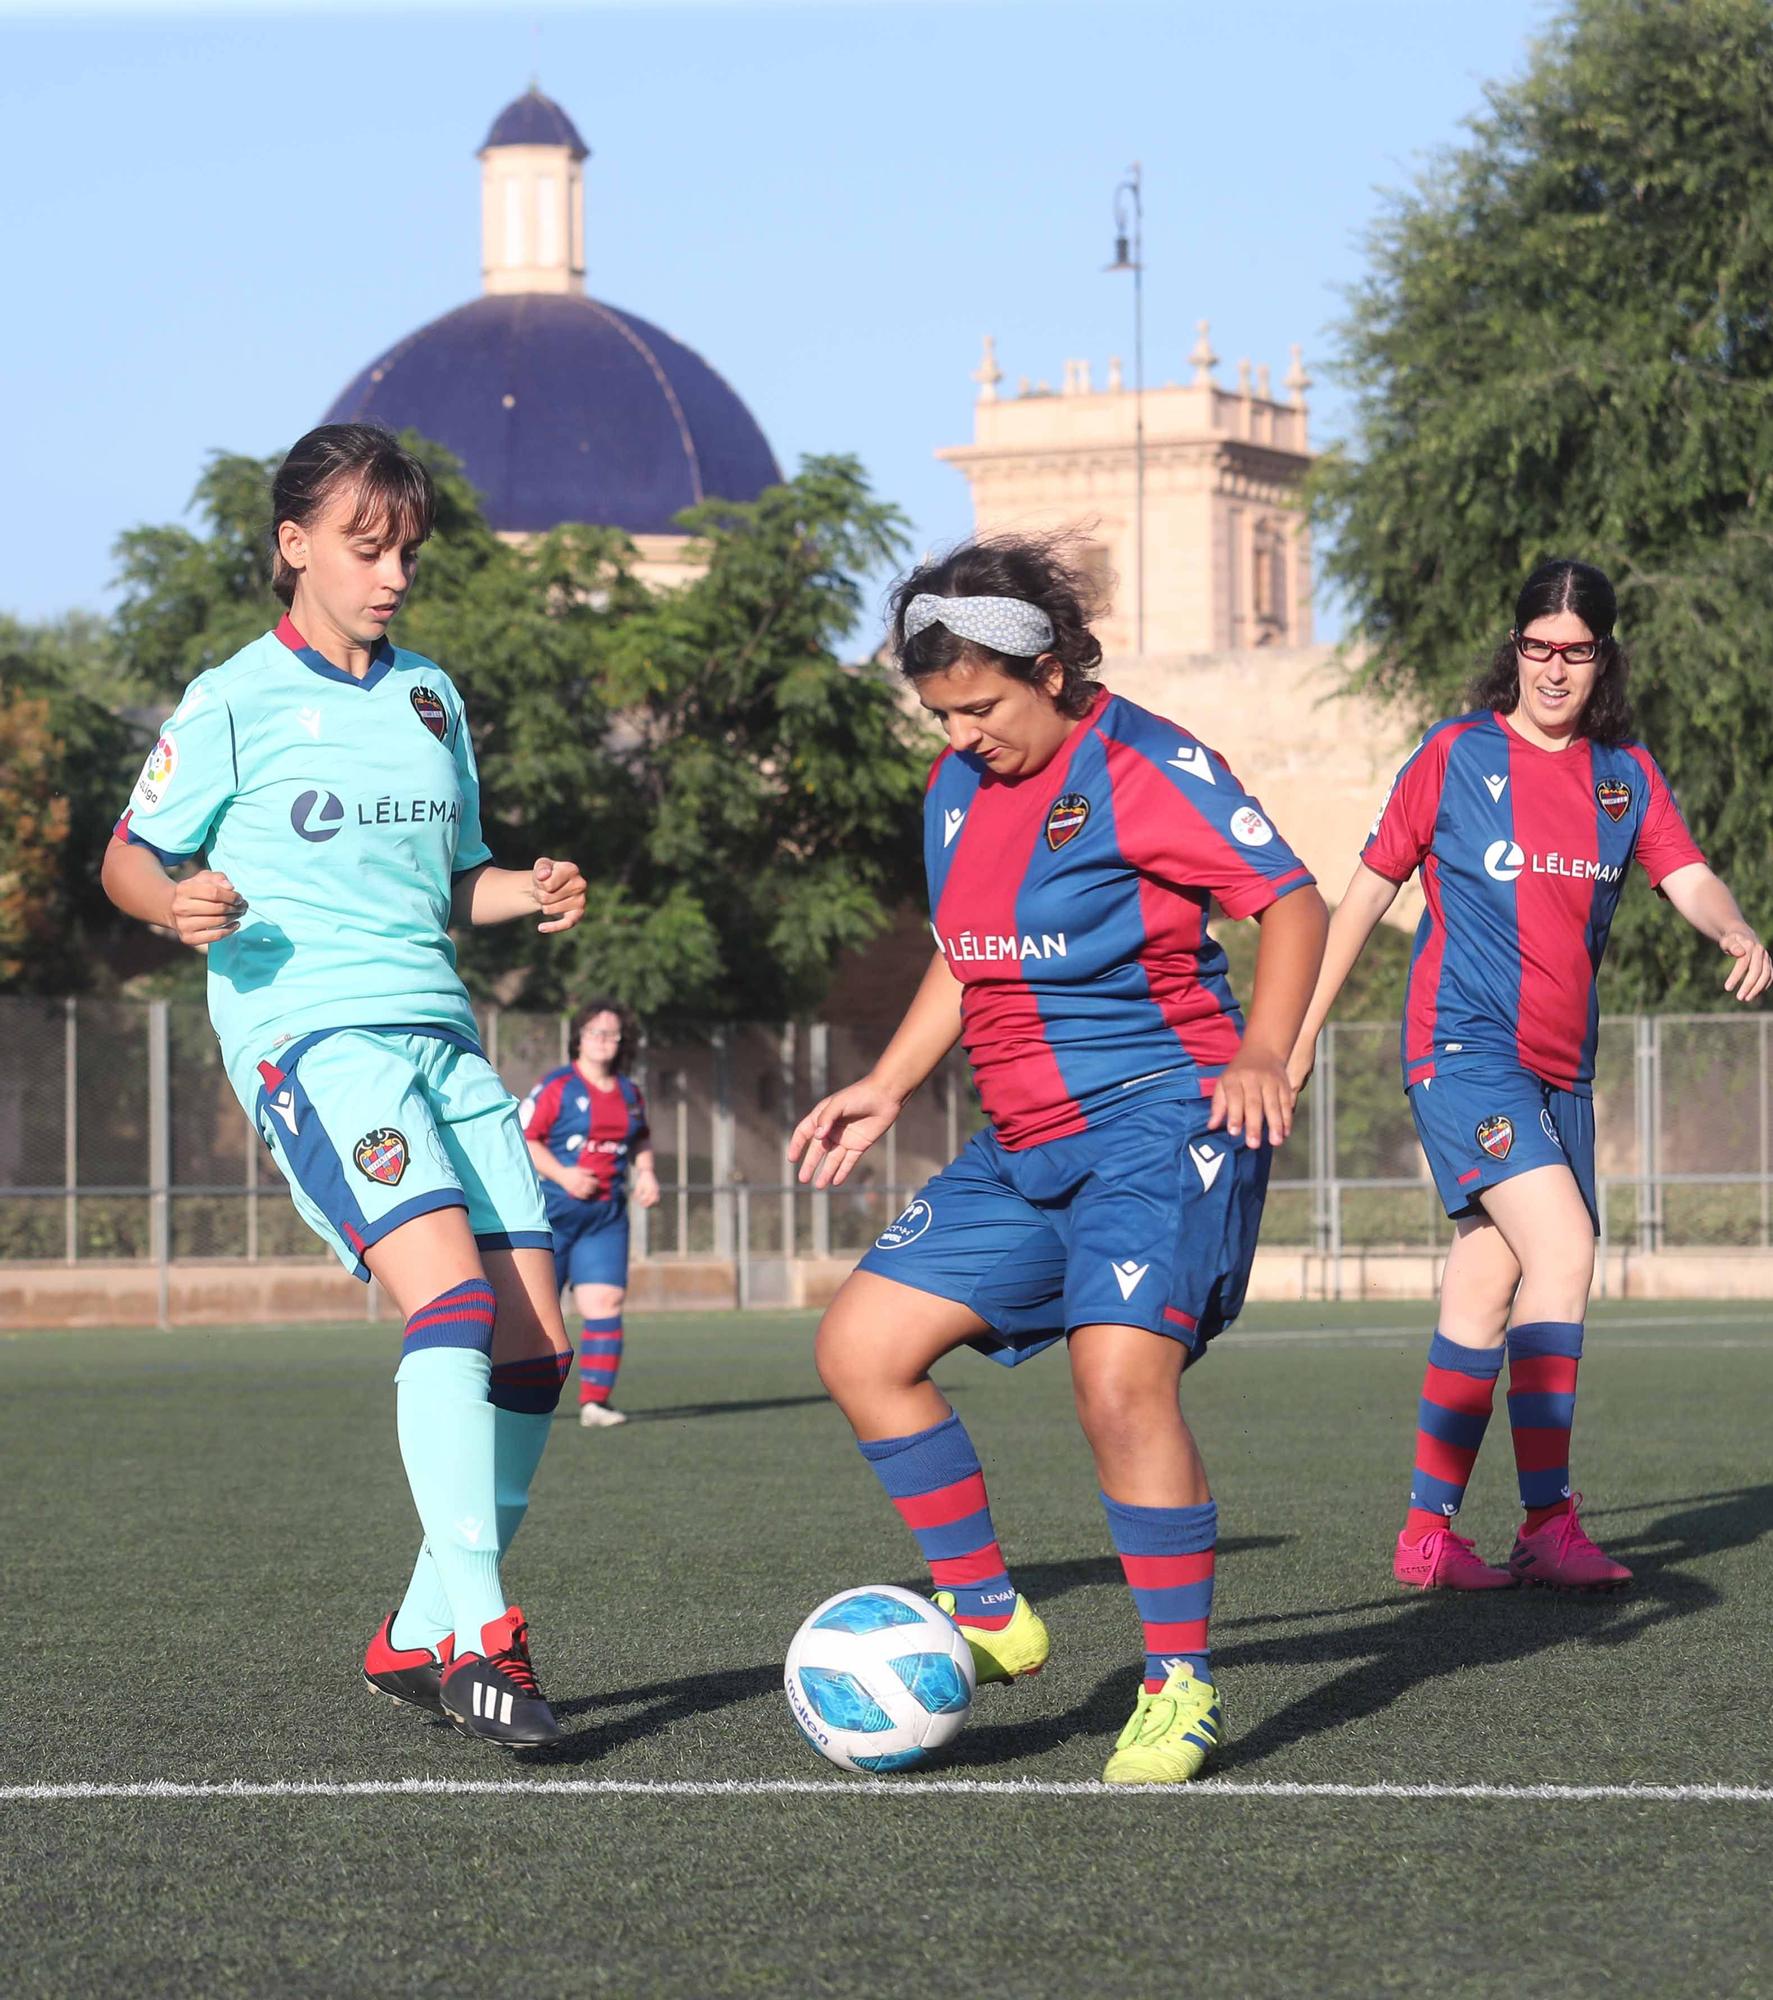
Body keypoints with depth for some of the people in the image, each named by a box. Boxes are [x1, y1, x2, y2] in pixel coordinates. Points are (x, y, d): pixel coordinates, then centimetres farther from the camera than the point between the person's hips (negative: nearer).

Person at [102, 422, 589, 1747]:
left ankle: (419, 1639, 12)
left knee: (534, 1344, 0)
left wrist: (530, 892, 6)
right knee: (453, 1292, -26)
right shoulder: (236, 703, 1)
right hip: (310, 1035, -7)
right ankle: (478, 1630, -27)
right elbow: (130, 856, 5)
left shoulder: (432, 696, 18)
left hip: (441, 1032, 7)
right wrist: (180, 904, -17)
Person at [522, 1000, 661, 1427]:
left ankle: (595, 1401, -6)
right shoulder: (557, 1087, -6)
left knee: (605, 1303, -8)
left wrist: (646, 1172, 10)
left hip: (606, 1217, 4)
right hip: (552, 1214, -4)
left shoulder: (629, 1093, 11)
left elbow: (640, 1139, 28)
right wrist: (561, 1174, -19)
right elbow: (521, 1138, -9)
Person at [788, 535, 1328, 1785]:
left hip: (1160, 1118, -8)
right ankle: (989, 1617, 12)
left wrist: (1264, 1049, -27)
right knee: (862, 1345, 1)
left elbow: (1294, 899, -12)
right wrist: (886, 1090, 17)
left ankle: (1183, 1687, -12)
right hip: (1026, 1146, 8)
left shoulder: (1142, 767, -11)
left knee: (1120, 1377, -25)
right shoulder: (958, 789, 12)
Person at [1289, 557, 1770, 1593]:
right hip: (1464, 1048, -5)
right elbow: (1369, 890, 5)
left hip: (1562, 1069, 5)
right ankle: (1549, 1521, -20)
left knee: (1486, 1290, 7)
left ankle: (1429, 1533, 14)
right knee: (1563, 1247, -20)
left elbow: (1688, 878, -2)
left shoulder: (1627, 772, 10)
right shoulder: (1457, 755, -1)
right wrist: (1301, 1031, 5)